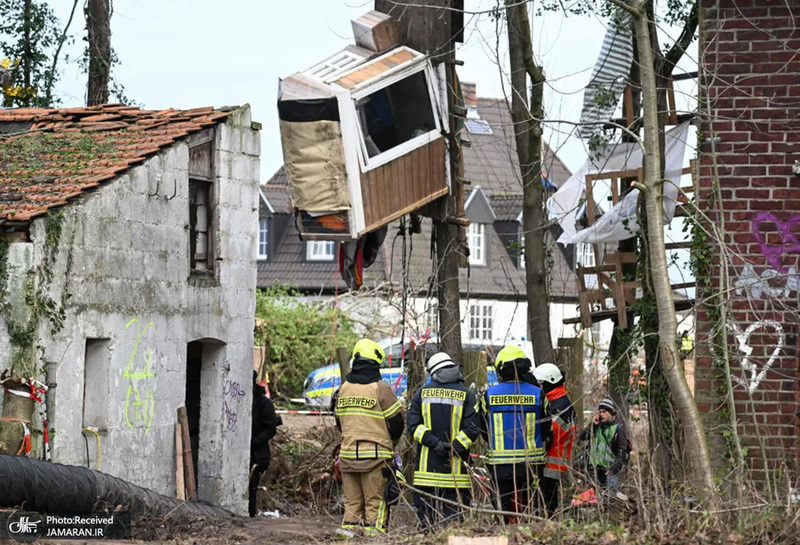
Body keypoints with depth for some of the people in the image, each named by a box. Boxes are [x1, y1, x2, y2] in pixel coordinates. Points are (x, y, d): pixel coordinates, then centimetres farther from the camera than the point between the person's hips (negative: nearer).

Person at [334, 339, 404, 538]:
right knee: (375, 501, -1)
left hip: (348, 453, 5)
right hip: (375, 454, -5)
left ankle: (349, 526, 6)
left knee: (352, 501, 11)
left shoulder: (344, 388, 8)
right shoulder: (380, 388, -9)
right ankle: (373, 532, -5)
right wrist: (391, 441, 14)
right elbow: (396, 420, -5)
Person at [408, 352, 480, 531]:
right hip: (455, 469, -1)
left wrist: (433, 442, -9)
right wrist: (454, 447, -10)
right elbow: (472, 428, -9)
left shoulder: (423, 393, 5)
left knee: (426, 515, 7)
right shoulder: (466, 395, 0)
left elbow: (413, 424, -3)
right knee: (454, 512, 0)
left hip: (427, 467, 1)